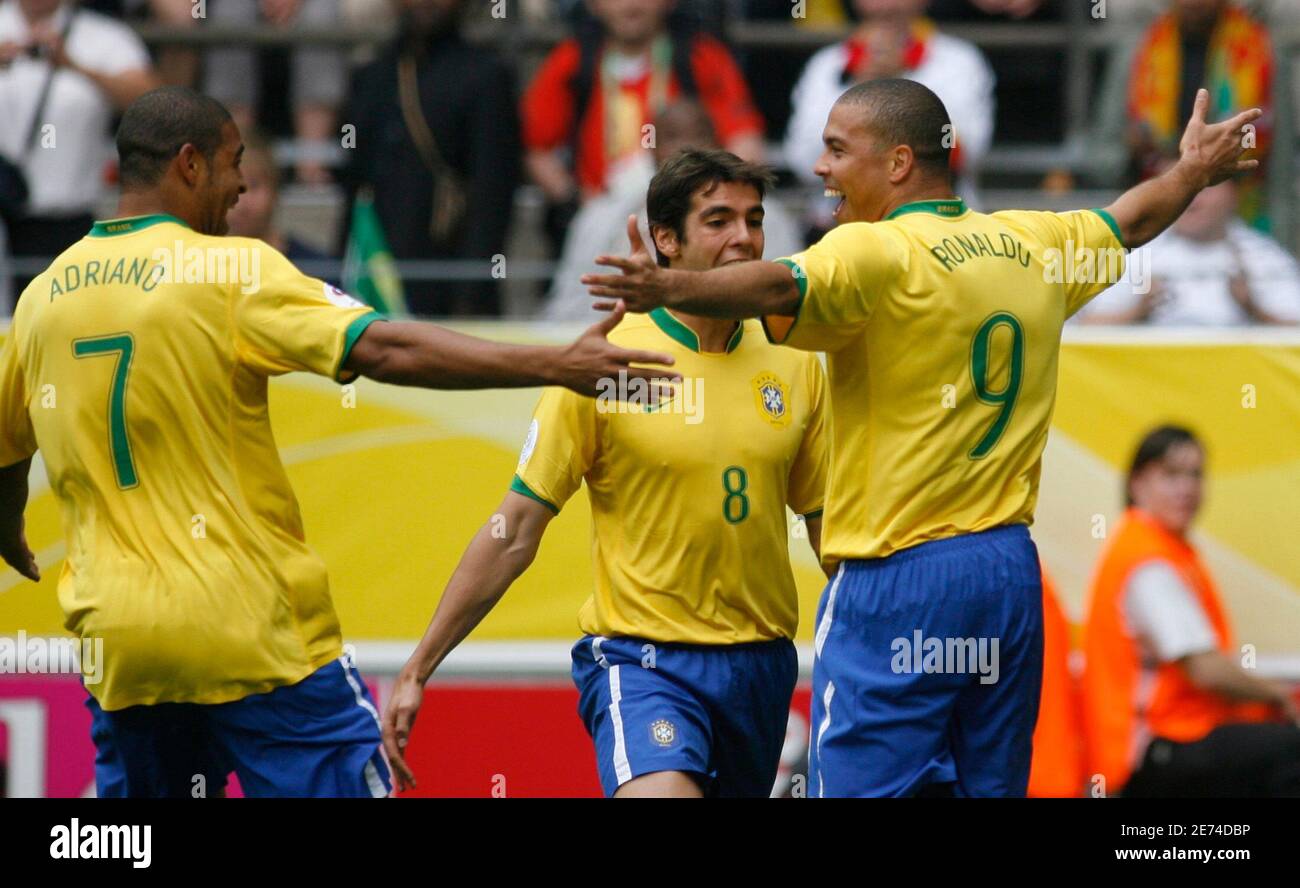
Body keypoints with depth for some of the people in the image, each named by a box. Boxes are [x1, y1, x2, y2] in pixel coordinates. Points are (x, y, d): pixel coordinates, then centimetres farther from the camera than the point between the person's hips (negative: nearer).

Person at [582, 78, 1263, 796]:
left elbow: (783, 287, -34)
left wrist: (670, 288, -50)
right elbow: (1133, 219, 30)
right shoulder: (1028, 244, 11)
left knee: (865, 784, -8)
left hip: (898, 582, -8)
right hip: (1011, 569, 8)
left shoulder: (876, 253, -12)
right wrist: (1194, 172, 51)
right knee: (991, 787, 11)